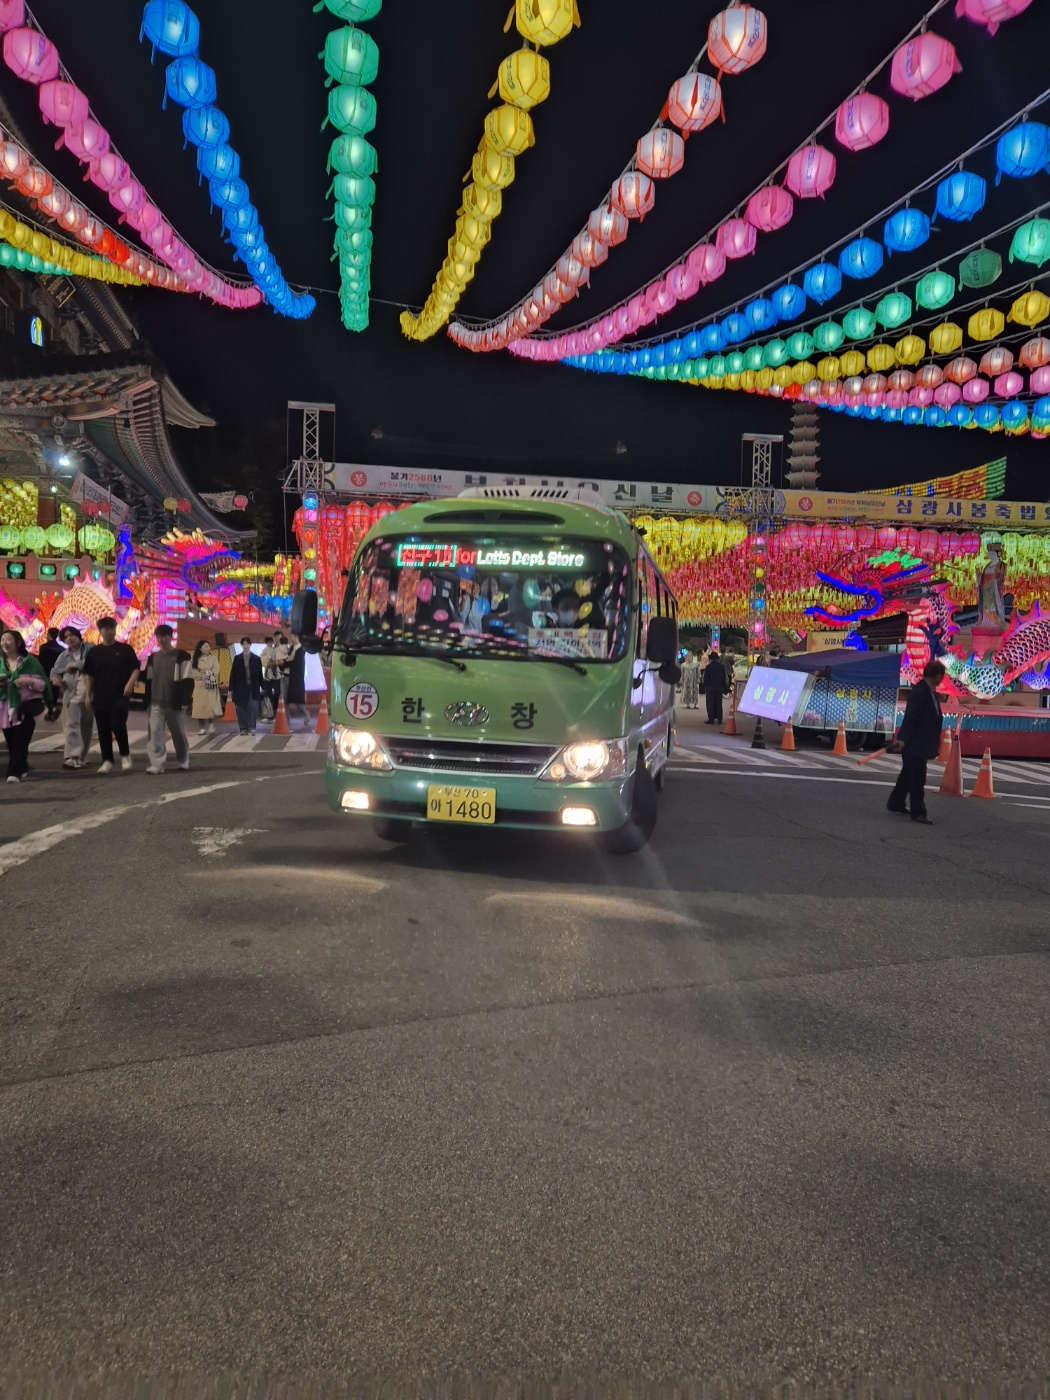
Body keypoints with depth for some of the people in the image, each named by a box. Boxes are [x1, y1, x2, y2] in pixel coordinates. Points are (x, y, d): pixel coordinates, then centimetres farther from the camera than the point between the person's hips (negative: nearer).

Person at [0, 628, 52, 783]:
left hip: (27, 706, -4)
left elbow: (42, 685, 0)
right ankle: (21, 770, 24)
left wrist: (29, 681, -19)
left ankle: (15, 772, -10)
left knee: (20, 741, -11)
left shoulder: (29, 661, -1)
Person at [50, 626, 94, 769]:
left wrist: (76, 665, -9)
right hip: (71, 692, 1)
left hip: (89, 691, -1)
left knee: (86, 726, 7)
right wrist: (55, 678, -9)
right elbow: (55, 670, 13)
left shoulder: (90, 649, 5)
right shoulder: (64, 655, 15)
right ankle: (72, 757, -20)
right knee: (72, 725, -13)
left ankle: (81, 756, 19)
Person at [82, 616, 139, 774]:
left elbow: (135, 669, 0)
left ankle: (125, 754, 7)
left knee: (117, 725, -15)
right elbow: (88, 675, 11)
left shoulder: (125, 649, 2)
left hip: (120, 696, -3)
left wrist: (130, 684, -17)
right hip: (100, 697, 3)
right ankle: (107, 760, 13)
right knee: (103, 730, 5)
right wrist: (87, 696, 6)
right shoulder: (94, 652, 9)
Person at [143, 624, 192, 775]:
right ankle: (156, 765, -7)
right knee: (155, 733, -6)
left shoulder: (182, 656, -3)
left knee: (179, 734, 8)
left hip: (174, 703, -3)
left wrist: (185, 700, -13)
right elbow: (149, 680, 16)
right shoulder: (153, 658, 12)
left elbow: (188, 681, -6)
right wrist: (148, 700, 11)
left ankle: (183, 762, 24)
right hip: (156, 703, 3)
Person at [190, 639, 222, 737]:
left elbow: (216, 670, -4)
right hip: (199, 686, 0)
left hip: (211, 685, 0)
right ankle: (202, 728, -3)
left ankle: (211, 726, -2)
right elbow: (194, 673, -2)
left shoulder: (213, 658, 7)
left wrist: (206, 672, -10)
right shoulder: (196, 659, 7)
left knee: (211, 705, -9)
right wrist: (203, 676, -15)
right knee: (200, 706, -4)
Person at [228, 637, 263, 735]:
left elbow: (260, 674, 6)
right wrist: (231, 688, 0)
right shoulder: (237, 658, 6)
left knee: (252, 707, -7)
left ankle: (251, 728, -1)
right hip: (240, 687, 1)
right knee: (240, 708, 2)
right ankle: (243, 728, 10)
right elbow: (233, 673, 4)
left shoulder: (256, 658, 5)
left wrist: (262, 686, 3)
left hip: (253, 687, -1)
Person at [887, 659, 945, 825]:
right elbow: (910, 716, -26)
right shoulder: (920, 691, -21)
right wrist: (902, 738, -29)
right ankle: (918, 813, 3)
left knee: (908, 775, 19)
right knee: (917, 778, -4)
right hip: (914, 743, -10)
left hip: (920, 743, 10)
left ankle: (895, 804, 30)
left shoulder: (929, 691, 8)